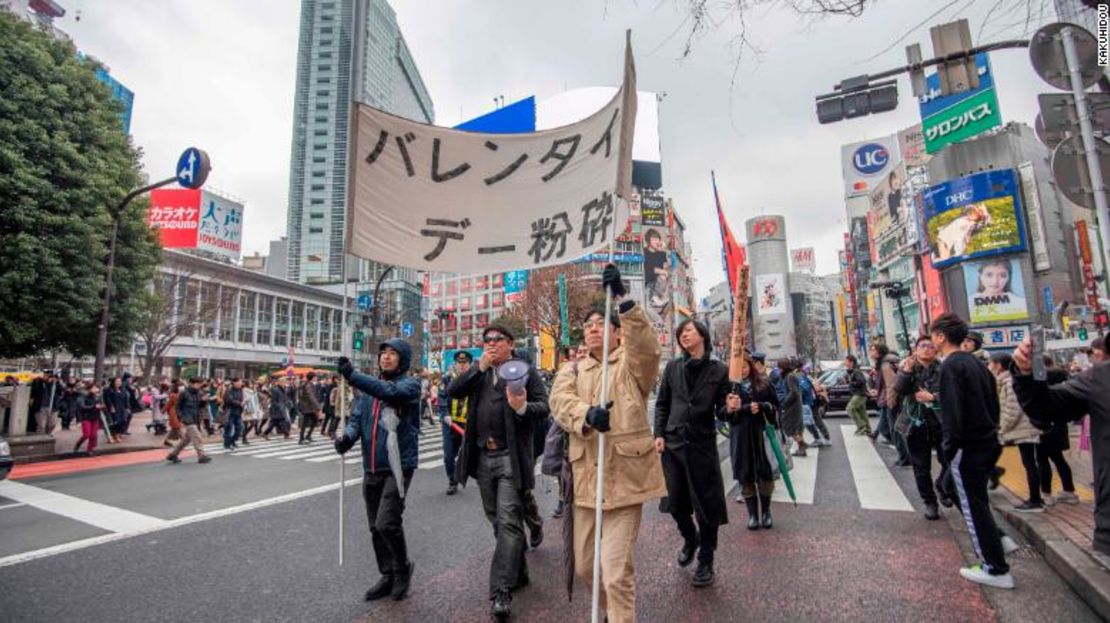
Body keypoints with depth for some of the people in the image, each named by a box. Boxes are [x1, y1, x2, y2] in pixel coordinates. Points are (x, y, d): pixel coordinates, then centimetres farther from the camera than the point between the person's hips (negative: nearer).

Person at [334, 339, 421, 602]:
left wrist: (352, 376, -34)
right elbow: (357, 418, 9)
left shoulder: (409, 384, -8)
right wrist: (348, 436, -13)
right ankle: (388, 576, 32)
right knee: (376, 527, 14)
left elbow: (391, 392, -29)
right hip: (371, 468, 7)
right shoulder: (367, 386, 12)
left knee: (387, 523, -12)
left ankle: (403, 567, 16)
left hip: (398, 466, -6)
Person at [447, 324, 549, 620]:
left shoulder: (525, 369, -1)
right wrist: (479, 367, -11)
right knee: (497, 521, 17)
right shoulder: (477, 371, 13)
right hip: (483, 457, 6)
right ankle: (518, 573, 35)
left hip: (510, 457, -5)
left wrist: (523, 408, -29)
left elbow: (544, 406, -8)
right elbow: (452, 392, -2)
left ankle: (501, 591, 0)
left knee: (509, 522, -7)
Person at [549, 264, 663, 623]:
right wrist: (587, 414, -31)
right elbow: (560, 401, -9)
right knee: (584, 566, 18)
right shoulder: (572, 371, 11)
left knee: (616, 571, -5)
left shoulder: (633, 365, 2)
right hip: (585, 478, 5)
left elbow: (648, 347, -22)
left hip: (624, 477, -5)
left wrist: (622, 299, -32)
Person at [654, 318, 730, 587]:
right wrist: (659, 434, -1)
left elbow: (720, 411, -2)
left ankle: (705, 563, 24)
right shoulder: (672, 367, 3)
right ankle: (690, 539, 43)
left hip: (703, 444, -2)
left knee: (706, 504, 4)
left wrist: (730, 408, -23)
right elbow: (661, 404, 7)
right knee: (676, 502, 12)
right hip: (673, 443, 3)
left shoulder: (719, 370, -2)